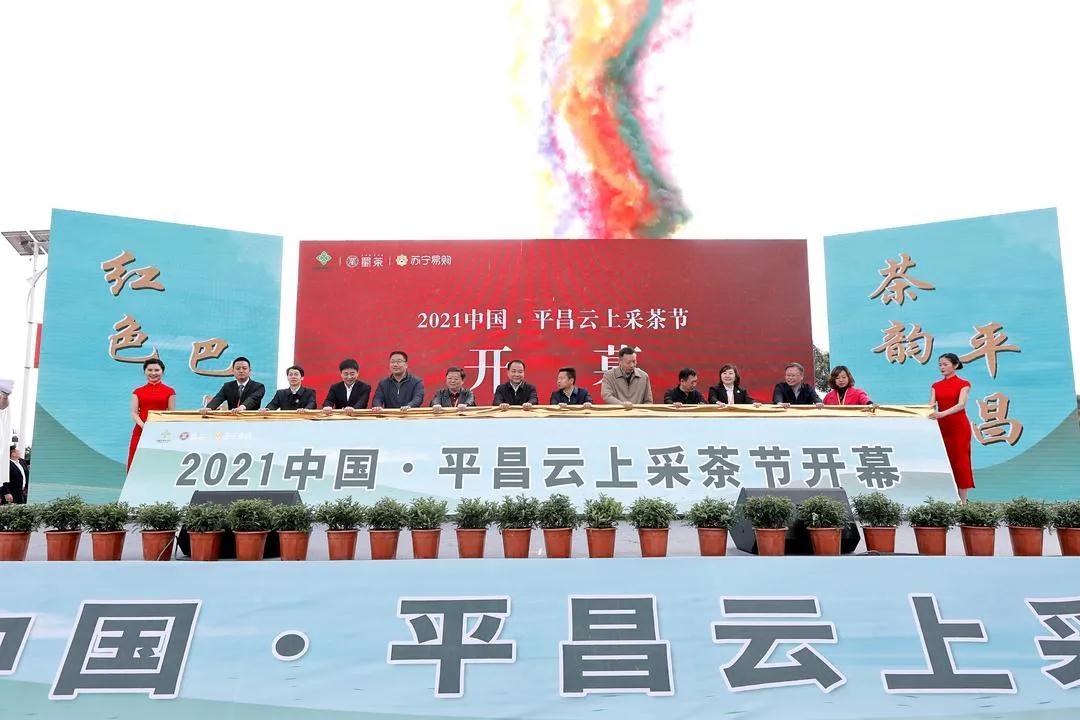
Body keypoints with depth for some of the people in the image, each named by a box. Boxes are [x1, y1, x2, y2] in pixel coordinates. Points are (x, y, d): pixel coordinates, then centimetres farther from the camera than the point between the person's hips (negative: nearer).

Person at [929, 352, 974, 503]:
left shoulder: (963, 384, -3)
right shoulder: (936, 386, 10)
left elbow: (961, 404, -18)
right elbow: (931, 406, -1)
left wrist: (942, 413, -34)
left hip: (959, 427, -4)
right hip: (941, 427, 4)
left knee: (960, 461, -3)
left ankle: (962, 501, 1)